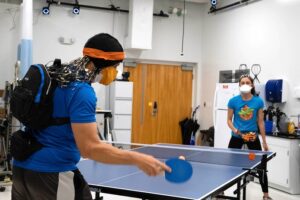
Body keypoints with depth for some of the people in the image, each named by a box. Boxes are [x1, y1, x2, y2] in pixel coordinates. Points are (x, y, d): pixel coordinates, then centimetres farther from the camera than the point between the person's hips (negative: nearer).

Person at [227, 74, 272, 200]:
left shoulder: (258, 101, -7)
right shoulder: (233, 101, -9)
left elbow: (260, 122, 0)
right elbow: (229, 120, 0)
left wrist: (264, 141, 1)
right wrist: (235, 130, -20)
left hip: (253, 137, 0)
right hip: (237, 137, 0)